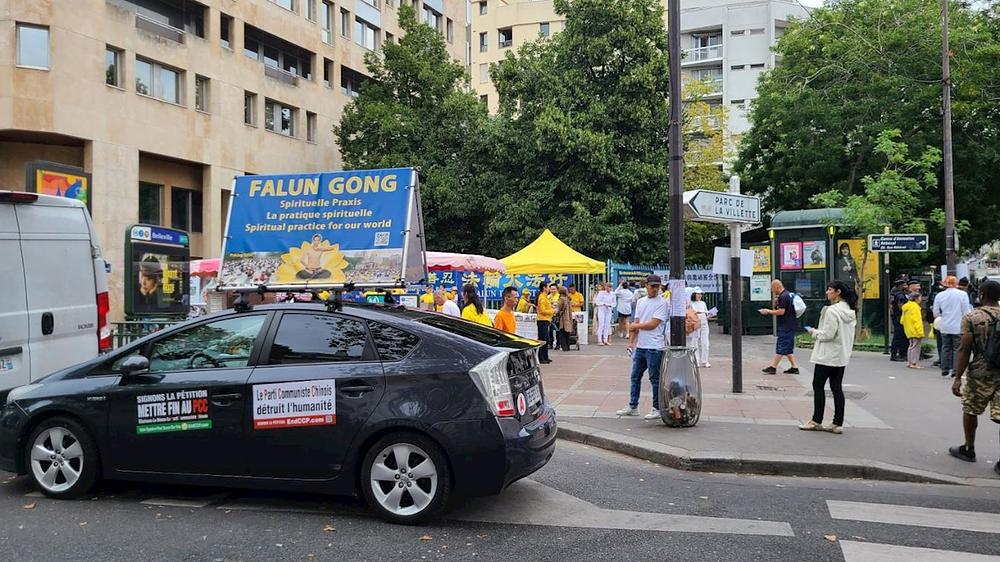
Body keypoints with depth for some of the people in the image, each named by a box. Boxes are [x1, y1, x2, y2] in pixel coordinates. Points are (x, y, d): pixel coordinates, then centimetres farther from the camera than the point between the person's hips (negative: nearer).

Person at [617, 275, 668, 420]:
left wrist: (635, 326, -3)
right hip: (640, 346, 7)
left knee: (655, 379, 1)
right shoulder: (641, 302, 13)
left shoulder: (662, 303, -9)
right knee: (635, 377, 13)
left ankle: (657, 408, 11)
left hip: (654, 348, -7)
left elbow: (653, 324, -16)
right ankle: (632, 406, 22)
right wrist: (631, 342, 8)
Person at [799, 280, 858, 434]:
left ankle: (816, 421, 10)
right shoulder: (850, 310, 10)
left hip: (828, 355, -8)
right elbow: (841, 333, 15)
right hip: (842, 356, 9)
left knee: (818, 386, 3)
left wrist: (814, 332, -5)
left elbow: (828, 334, -22)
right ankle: (838, 424, 10)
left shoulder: (832, 310, -19)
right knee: (837, 388, 10)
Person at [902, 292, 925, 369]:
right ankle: (914, 363, -9)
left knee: (911, 346, 16)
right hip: (915, 331, -10)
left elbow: (903, 320, 20)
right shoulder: (914, 306, -15)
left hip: (909, 331, 10)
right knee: (916, 346, -7)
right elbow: (916, 320, -21)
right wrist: (920, 331, -21)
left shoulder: (907, 306, 14)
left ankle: (909, 362, 19)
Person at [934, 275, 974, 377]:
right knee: (957, 348, 4)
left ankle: (945, 370, 15)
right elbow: (966, 312, -6)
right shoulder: (962, 294, -7)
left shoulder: (939, 296, 0)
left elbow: (936, 313, 4)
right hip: (958, 327, -3)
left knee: (946, 348, 12)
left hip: (945, 327, 3)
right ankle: (955, 370, 1)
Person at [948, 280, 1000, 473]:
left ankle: (969, 450, 29)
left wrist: (958, 378, -6)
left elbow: (965, 350, -10)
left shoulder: (971, 318, -7)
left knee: (970, 410, 17)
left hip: (980, 372, -3)